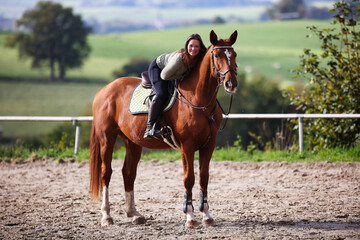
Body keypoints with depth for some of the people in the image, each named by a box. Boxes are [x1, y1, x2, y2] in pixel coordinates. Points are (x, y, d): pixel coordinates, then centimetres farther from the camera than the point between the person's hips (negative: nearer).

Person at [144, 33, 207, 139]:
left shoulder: (201, 58, -24)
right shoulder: (179, 59, -42)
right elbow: (164, 76, -29)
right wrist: (181, 76, -22)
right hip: (157, 68, -8)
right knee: (162, 95, -26)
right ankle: (149, 127, -24)